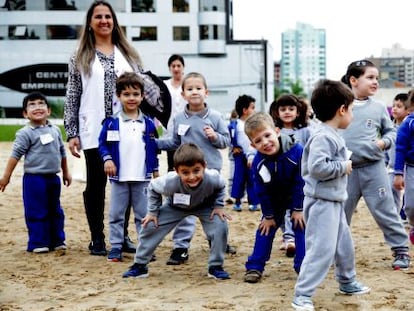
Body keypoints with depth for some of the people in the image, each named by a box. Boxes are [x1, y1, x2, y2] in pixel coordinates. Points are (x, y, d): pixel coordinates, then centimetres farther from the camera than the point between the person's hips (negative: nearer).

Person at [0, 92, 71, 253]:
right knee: (37, 212, -1)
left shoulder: (55, 130, 8)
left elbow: (62, 152, 17)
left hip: (53, 178, 6)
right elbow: (16, 154, -11)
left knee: (56, 211, 12)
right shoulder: (25, 133, -9)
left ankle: (57, 241, 22)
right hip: (34, 178, -6)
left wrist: (66, 172, 20)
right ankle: (38, 243, 8)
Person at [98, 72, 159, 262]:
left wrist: (155, 171, 8)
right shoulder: (112, 122, -1)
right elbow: (103, 144, 2)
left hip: (142, 177, 1)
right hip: (119, 177, 0)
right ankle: (116, 247, 15)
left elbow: (153, 149, 8)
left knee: (143, 214, 7)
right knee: (116, 214, 6)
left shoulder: (148, 124, 3)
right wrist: (107, 159, -14)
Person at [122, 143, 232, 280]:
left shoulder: (212, 179, -39)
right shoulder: (169, 182, -41)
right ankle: (139, 265, 9)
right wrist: (152, 211, -12)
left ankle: (216, 267, -1)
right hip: (175, 206, 0)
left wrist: (219, 206, -17)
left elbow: (221, 187, -11)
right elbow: (153, 187, -15)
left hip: (204, 206, 0)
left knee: (220, 227, -22)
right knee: (150, 226, -10)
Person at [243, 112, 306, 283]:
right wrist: (268, 215, -7)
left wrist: (298, 209, -18)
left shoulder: (296, 151, -33)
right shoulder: (258, 163, -26)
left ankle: (303, 266, 3)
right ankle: (254, 267, 8)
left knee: (301, 226, -6)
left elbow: (301, 182, -22)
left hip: (298, 196, -2)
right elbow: (262, 191, -12)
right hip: (274, 198, 2)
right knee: (266, 227, 1)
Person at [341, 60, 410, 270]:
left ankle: (401, 250, 13)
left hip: (373, 169, 0)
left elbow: (391, 131, 12)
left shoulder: (378, 108, 3)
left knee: (385, 211, 2)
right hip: (346, 170, 1)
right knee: (340, 214, 10)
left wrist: (384, 142, -7)